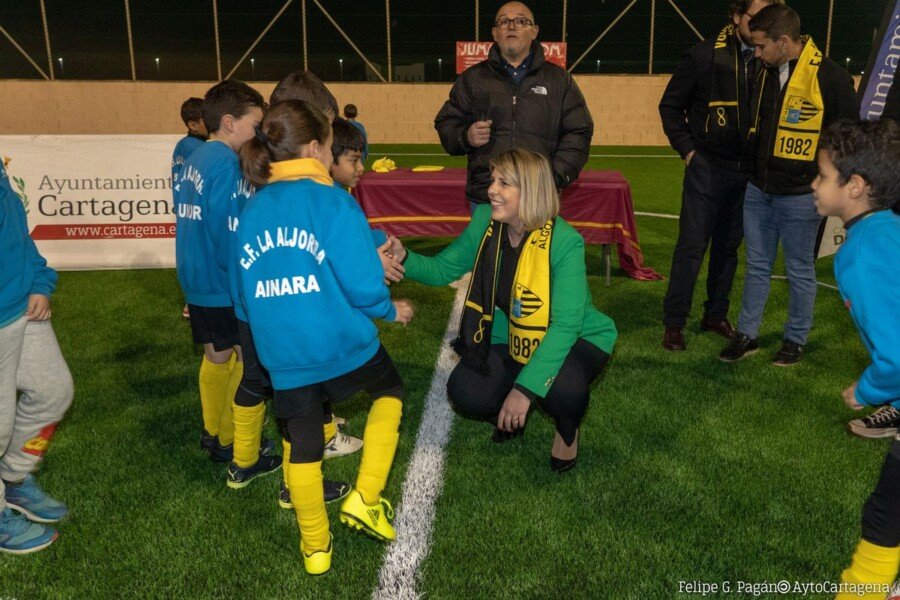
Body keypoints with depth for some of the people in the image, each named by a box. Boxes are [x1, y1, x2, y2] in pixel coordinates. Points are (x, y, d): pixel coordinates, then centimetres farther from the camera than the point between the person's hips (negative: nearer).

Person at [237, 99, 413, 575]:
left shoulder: (251, 212, 6)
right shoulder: (333, 201, -12)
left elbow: (245, 291, 14)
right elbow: (362, 285, -16)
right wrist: (391, 311, 5)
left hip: (283, 357, 5)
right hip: (342, 344, -4)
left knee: (302, 449, 19)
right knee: (390, 392, 25)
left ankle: (316, 548, 35)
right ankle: (364, 499, 16)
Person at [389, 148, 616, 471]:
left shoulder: (565, 242, -27)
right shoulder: (485, 222, -11)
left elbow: (566, 325, -31)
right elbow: (442, 269, -1)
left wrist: (524, 389, -37)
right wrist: (404, 259, -24)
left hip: (576, 339, -4)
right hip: (512, 339, 4)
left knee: (561, 387, -37)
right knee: (465, 392, -20)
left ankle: (568, 429, 4)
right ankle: (510, 413, 18)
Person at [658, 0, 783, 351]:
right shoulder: (705, 56, -7)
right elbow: (670, 105, 0)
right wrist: (687, 149, -4)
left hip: (746, 172, 4)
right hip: (707, 166, -3)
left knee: (728, 246, 12)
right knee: (692, 246, -1)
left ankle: (716, 315, 25)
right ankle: (674, 323, 8)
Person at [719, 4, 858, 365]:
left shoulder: (830, 77, -12)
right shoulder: (766, 73, 6)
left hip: (800, 196, -5)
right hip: (758, 191, 6)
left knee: (800, 271, 8)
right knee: (757, 266, 12)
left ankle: (795, 341, 23)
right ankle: (747, 335, 23)